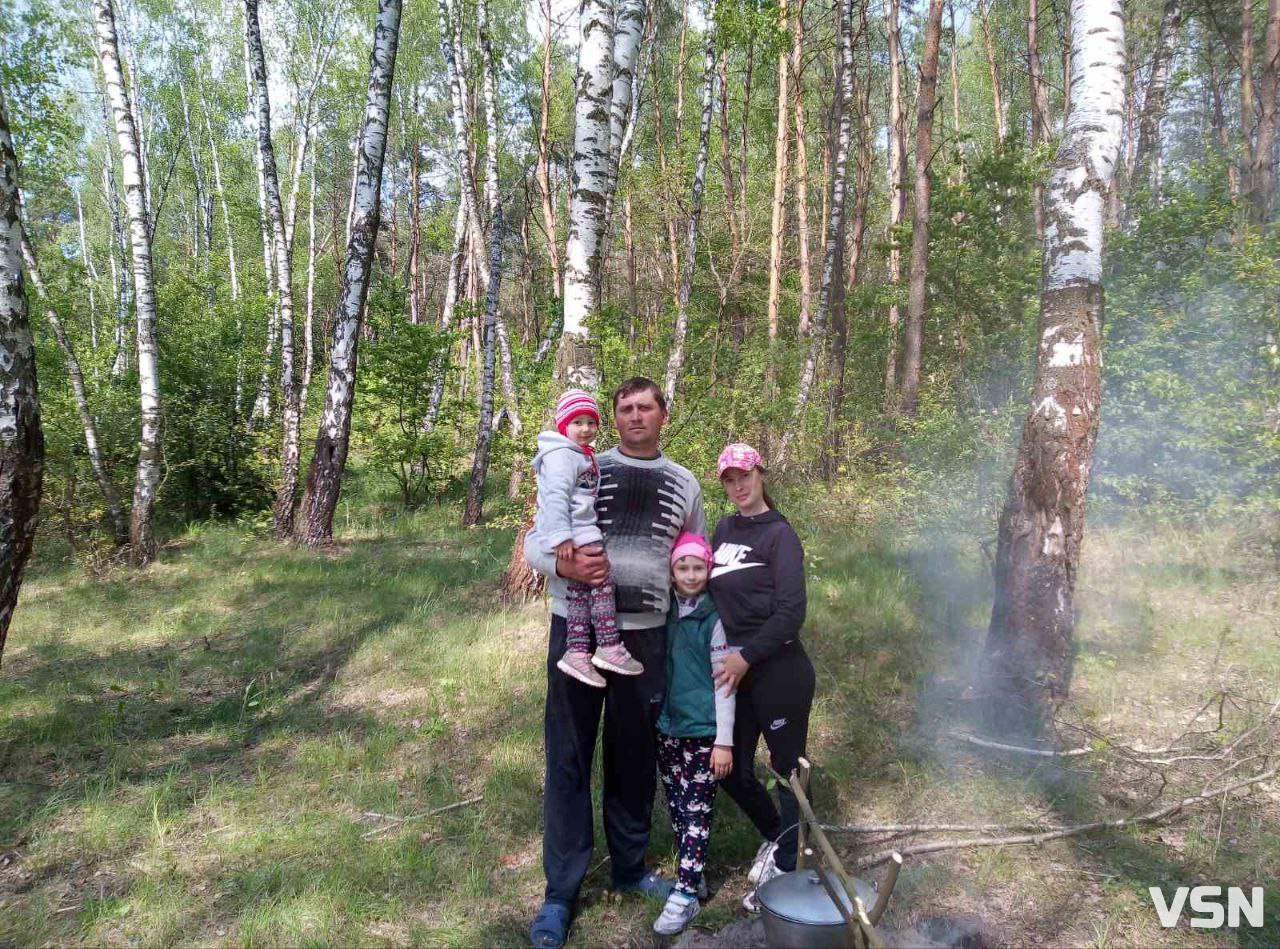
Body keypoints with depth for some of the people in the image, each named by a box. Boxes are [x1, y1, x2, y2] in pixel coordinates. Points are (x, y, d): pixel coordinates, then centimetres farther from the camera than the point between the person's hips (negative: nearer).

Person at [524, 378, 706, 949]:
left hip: (645, 634, 3)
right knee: (569, 760, 4)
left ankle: (629, 868, 34)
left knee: (634, 758, 14)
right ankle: (560, 892, 16)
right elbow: (533, 542, -1)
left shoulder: (684, 485, 9)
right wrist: (564, 566, -23)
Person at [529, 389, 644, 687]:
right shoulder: (561, 454, -10)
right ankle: (609, 647, -11)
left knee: (580, 587, 2)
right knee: (602, 578, -14)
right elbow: (556, 496, -20)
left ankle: (577, 652, -1)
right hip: (567, 533, -9)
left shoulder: (584, 456, 22)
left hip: (580, 531, 9)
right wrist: (561, 536, -26)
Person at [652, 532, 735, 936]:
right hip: (668, 727, 5)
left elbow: (724, 681, -9)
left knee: (697, 810, 0)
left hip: (703, 730, -5)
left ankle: (686, 894, 4)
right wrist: (653, 719, 8)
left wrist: (724, 740, -11)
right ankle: (692, 875, 28)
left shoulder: (714, 618, -9)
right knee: (677, 807, 13)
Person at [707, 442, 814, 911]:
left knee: (789, 770, 6)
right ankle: (774, 835, 40)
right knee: (733, 770, 14)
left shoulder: (779, 534, -8)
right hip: (738, 673, 7)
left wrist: (747, 656, -17)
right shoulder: (723, 530, 11)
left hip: (779, 673, -7)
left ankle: (785, 869, 20)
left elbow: (791, 612, -15)